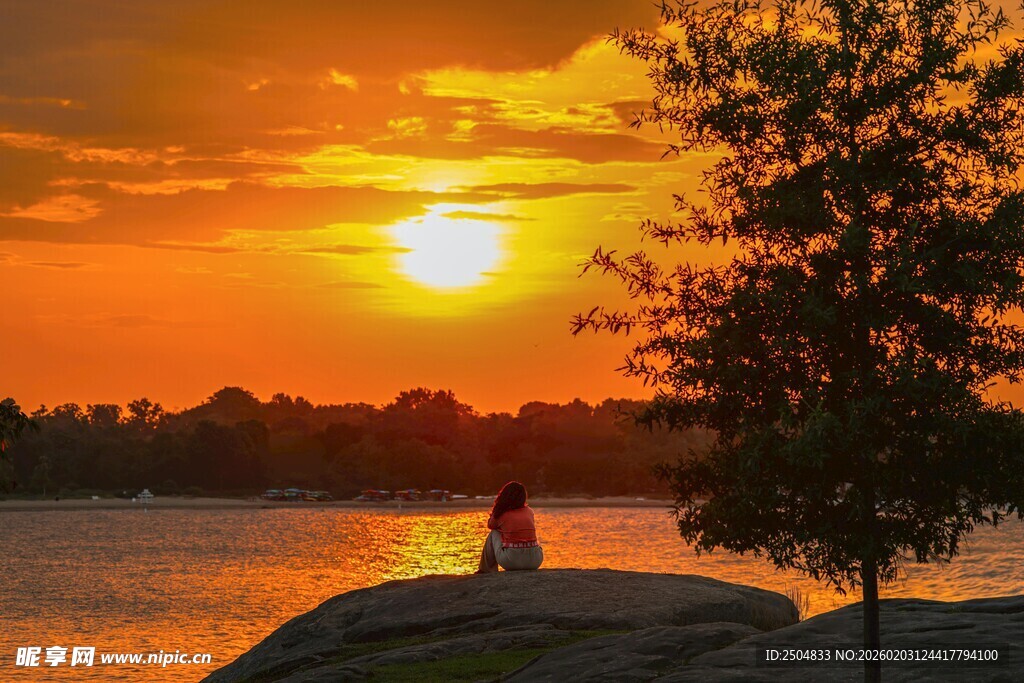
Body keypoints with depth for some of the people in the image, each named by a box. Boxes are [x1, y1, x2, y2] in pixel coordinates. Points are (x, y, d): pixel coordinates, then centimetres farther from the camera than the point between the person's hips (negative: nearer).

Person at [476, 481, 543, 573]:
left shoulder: (500, 514, 4)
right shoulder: (529, 511, 13)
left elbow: (490, 526, 28)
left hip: (510, 562, -3)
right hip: (534, 561, 3)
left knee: (494, 533, 23)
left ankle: (486, 569, 29)